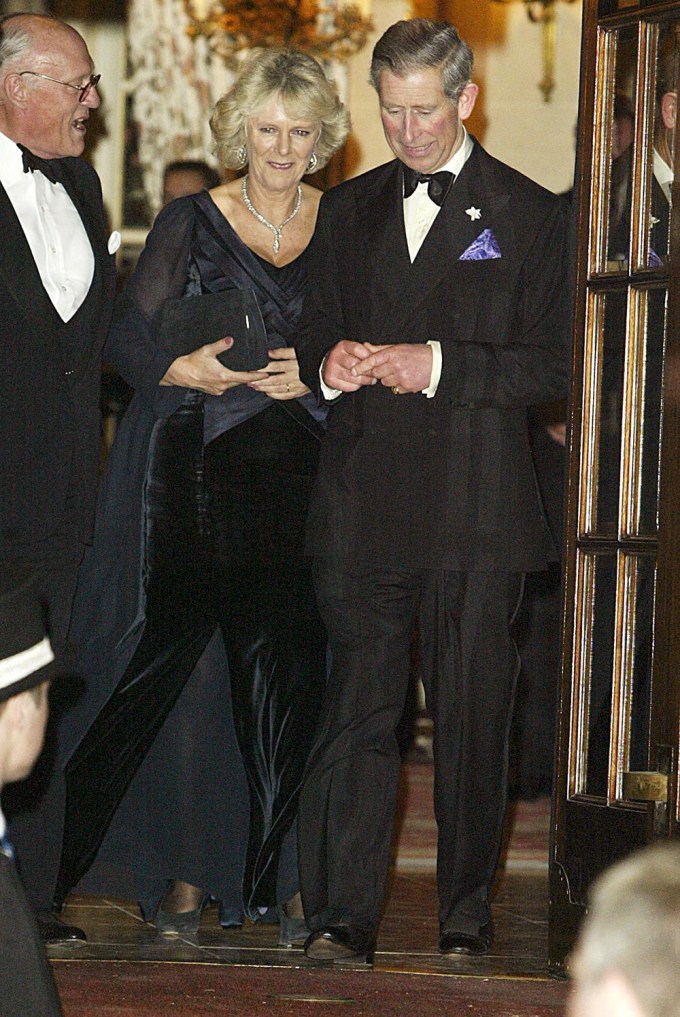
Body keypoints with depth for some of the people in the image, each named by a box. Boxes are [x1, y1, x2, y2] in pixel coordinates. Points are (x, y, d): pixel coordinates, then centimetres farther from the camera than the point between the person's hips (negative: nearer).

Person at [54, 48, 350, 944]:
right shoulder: (191, 223, 5)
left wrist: (316, 375, -9)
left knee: (290, 675, -4)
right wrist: (182, 371, -18)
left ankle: (286, 877, 3)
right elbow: (127, 337, 1)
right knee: (186, 667, -4)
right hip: (195, 475, -1)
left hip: (301, 486, 1)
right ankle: (183, 872, 6)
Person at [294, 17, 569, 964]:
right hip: (363, 503, 2)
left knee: (473, 717, 2)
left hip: (476, 507, -2)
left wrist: (439, 366, -14)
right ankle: (340, 917, -4)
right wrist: (330, 367, -3)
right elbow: (316, 338, 21)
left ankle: (466, 913, 13)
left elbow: (552, 363, -2)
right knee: (356, 709, -4)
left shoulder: (530, 214, 4)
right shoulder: (348, 210, 17)